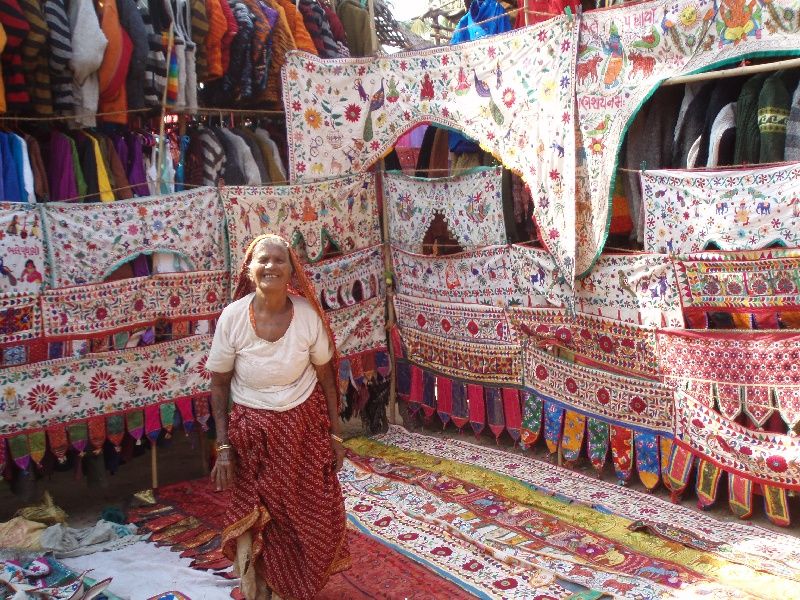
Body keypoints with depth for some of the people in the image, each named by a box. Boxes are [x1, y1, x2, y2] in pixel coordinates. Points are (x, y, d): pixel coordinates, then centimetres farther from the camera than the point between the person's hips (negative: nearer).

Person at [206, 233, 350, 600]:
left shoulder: (307, 315, -13)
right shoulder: (232, 317, -16)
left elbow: (326, 377, 0)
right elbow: (218, 385, -5)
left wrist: (335, 434, 3)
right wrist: (223, 447, -8)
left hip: (305, 426, 1)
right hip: (253, 432, -1)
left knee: (313, 518, 12)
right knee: (262, 523, 12)